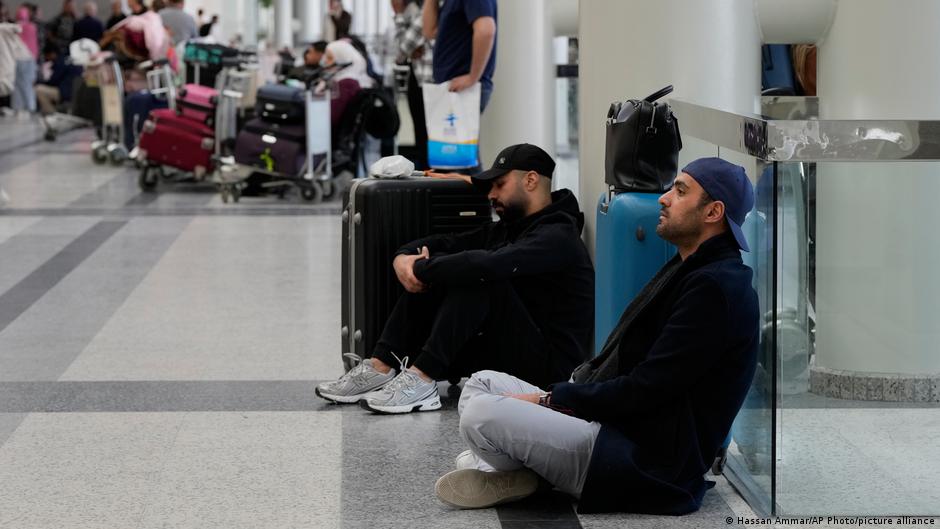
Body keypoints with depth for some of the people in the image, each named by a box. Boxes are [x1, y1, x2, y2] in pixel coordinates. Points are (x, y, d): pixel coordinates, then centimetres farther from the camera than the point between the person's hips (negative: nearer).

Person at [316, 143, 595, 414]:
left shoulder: (556, 236, -14)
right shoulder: (506, 229, 18)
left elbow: (487, 264, -31)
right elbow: (444, 243, 12)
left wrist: (420, 268, -20)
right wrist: (403, 258, -10)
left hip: (545, 365, -9)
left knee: (477, 278, -27)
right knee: (435, 265, 0)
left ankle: (422, 380, -29)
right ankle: (382, 368, -11)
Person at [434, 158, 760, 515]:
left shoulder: (716, 287, -17)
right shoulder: (686, 271, 18)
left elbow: (644, 389, -20)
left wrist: (551, 399, -11)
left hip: (645, 463, -11)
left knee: (482, 414, -24)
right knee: (482, 383, 12)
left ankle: (517, 476, 3)